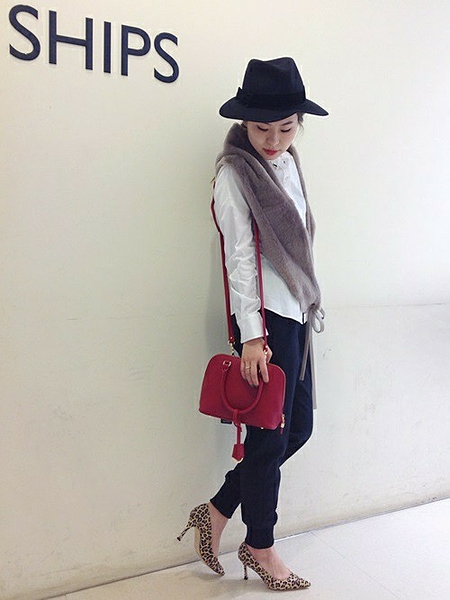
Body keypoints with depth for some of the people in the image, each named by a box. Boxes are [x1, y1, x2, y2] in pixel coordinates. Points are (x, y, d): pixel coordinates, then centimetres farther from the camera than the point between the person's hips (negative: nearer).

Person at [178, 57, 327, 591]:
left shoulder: (288, 162, 15)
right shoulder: (234, 171, -9)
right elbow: (239, 255, -15)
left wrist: (307, 304, 16)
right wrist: (251, 336, -19)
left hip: (296, 313, 9)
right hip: (265, 318, -9)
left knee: (298, 427, 12)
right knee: (270, 436, 3)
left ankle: (218, 511, 26)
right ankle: (261, 548, 24)